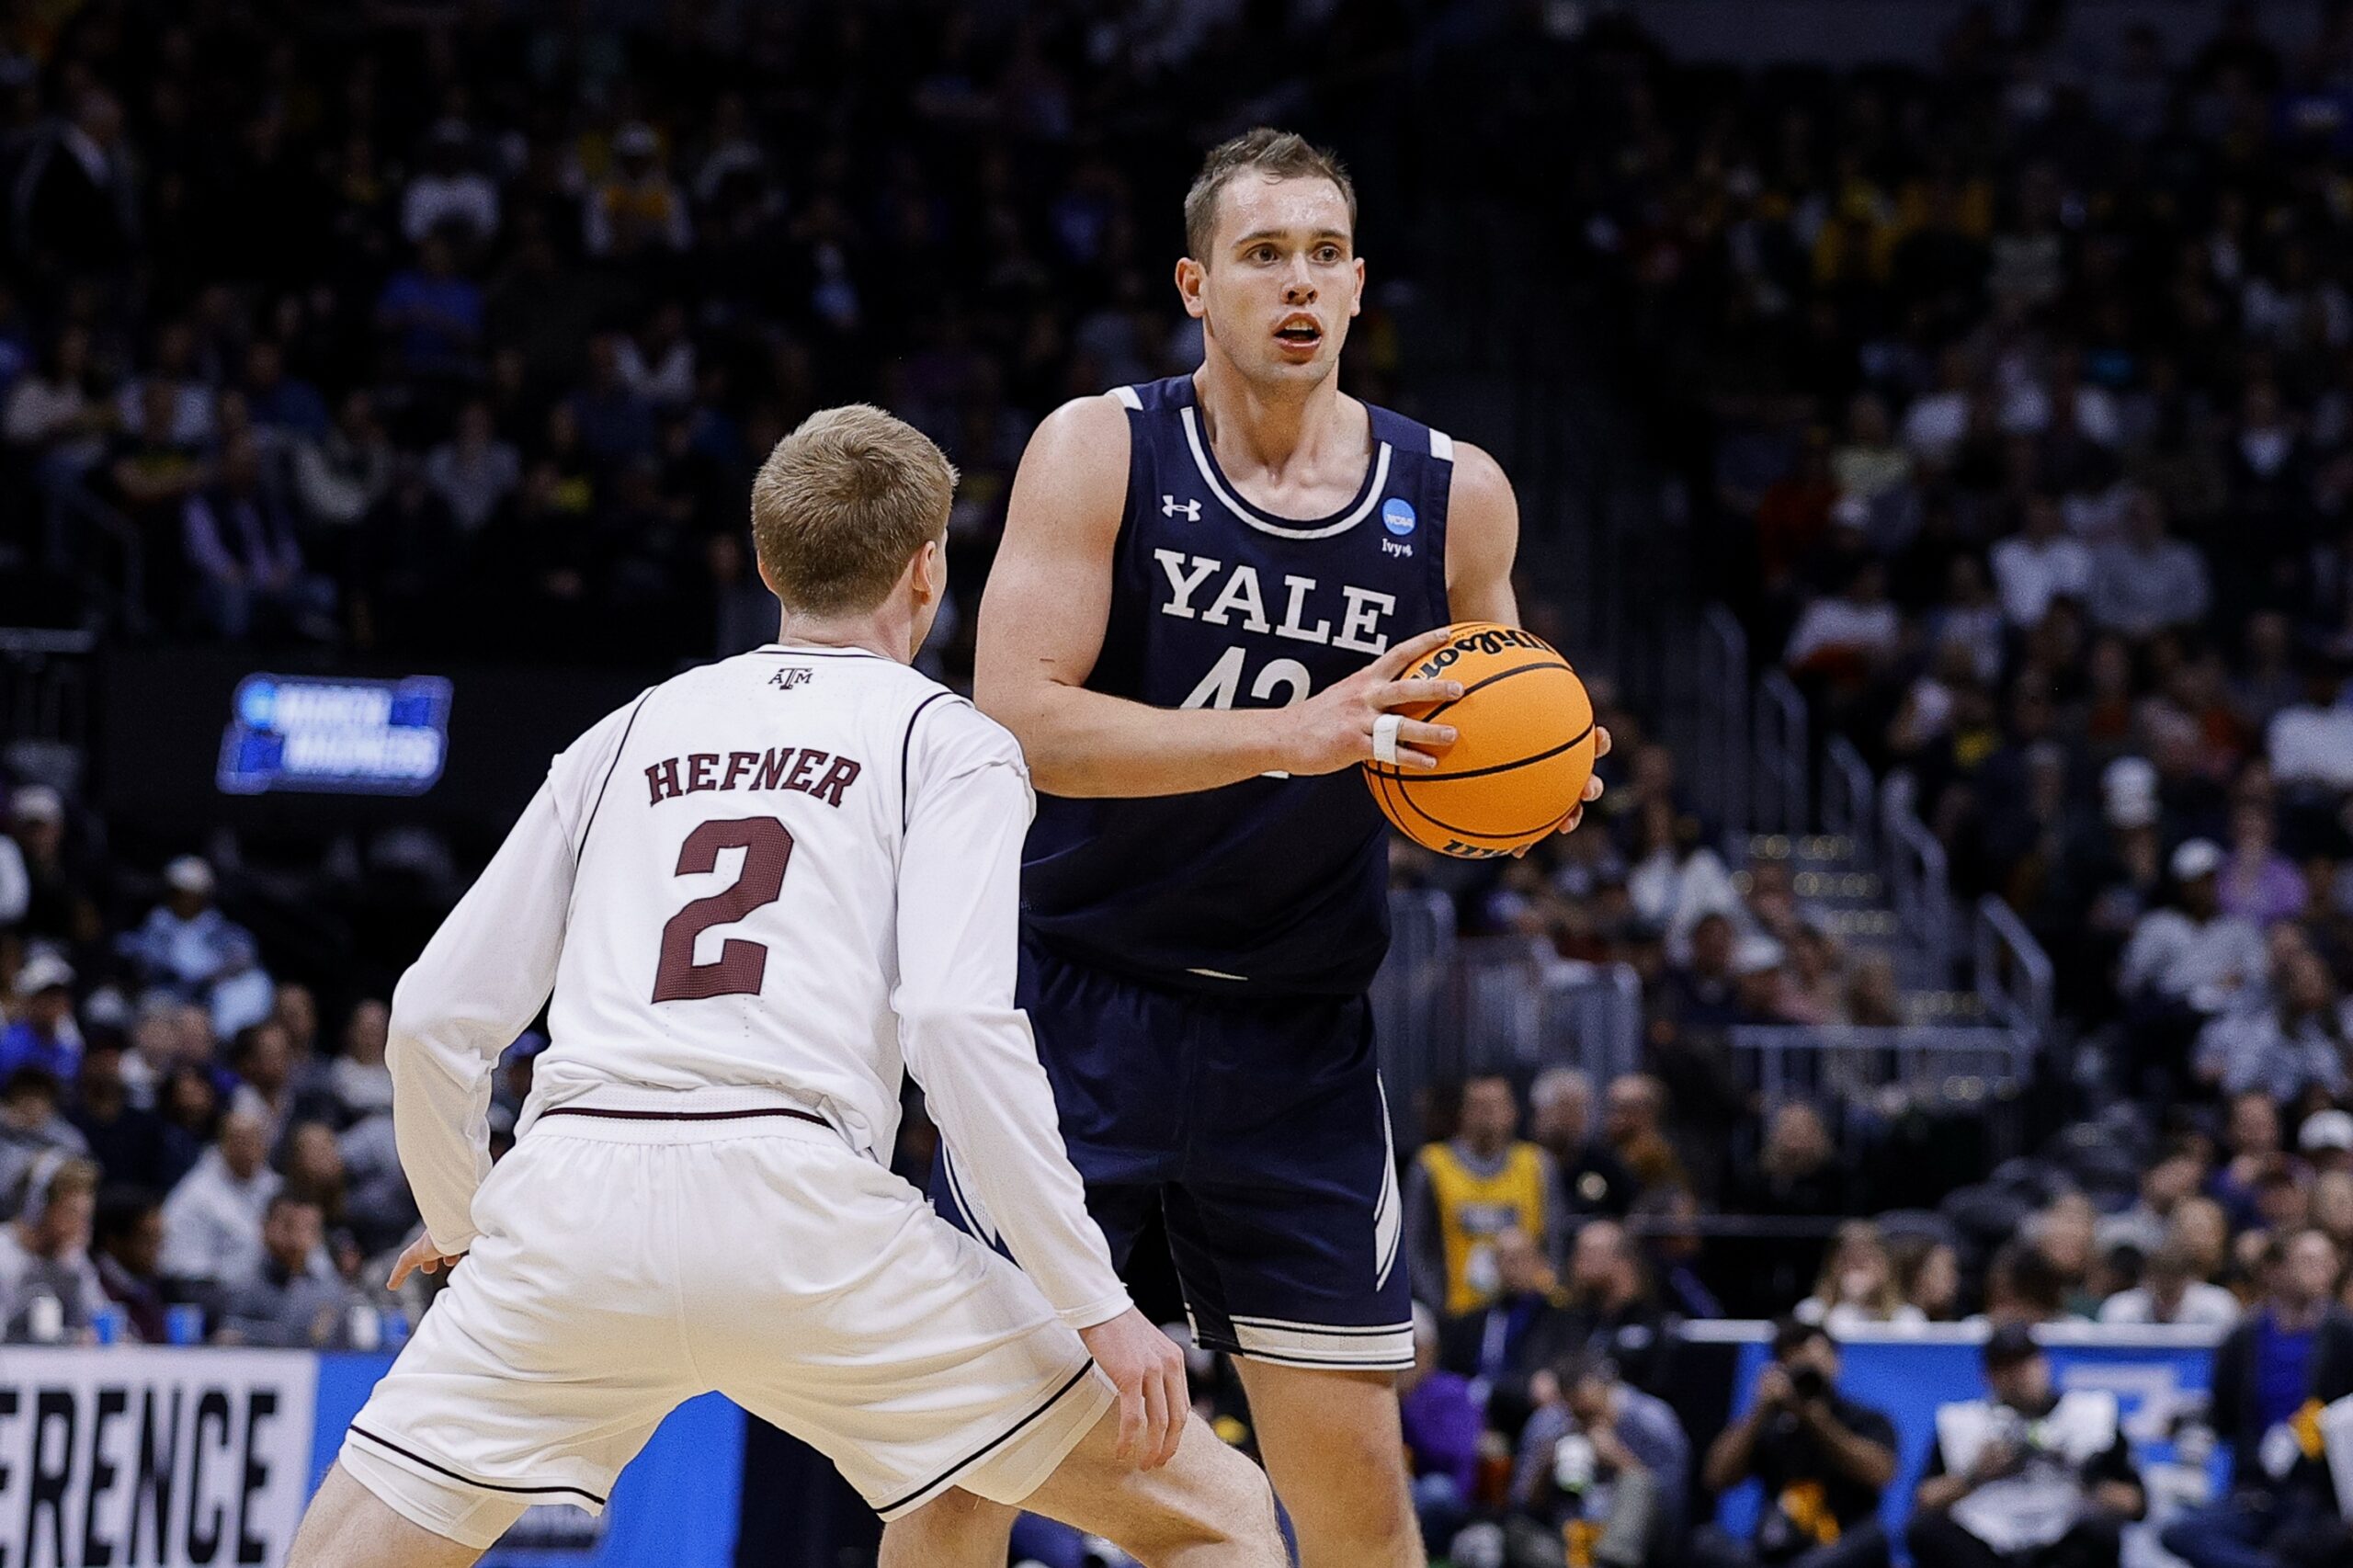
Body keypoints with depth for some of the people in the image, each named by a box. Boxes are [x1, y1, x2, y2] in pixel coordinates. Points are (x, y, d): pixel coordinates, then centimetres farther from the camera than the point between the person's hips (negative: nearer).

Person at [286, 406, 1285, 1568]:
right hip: (798, 1210, -3)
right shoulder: (948, 742, 12)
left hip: (569, 1208, 4)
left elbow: (435, 1015, 20)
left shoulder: (629, 734, 24)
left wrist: (456, 1222, 38)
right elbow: (957, 1022, -5)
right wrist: (1098, 1307, -4)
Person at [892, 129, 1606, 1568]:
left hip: (1298, 1042, 2)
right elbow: (1015, 719, -19)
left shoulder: (1456, 497, 1)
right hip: (1079, 1002, -2)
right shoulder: (1100, 451, -7)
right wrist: (1294, 735, -28)